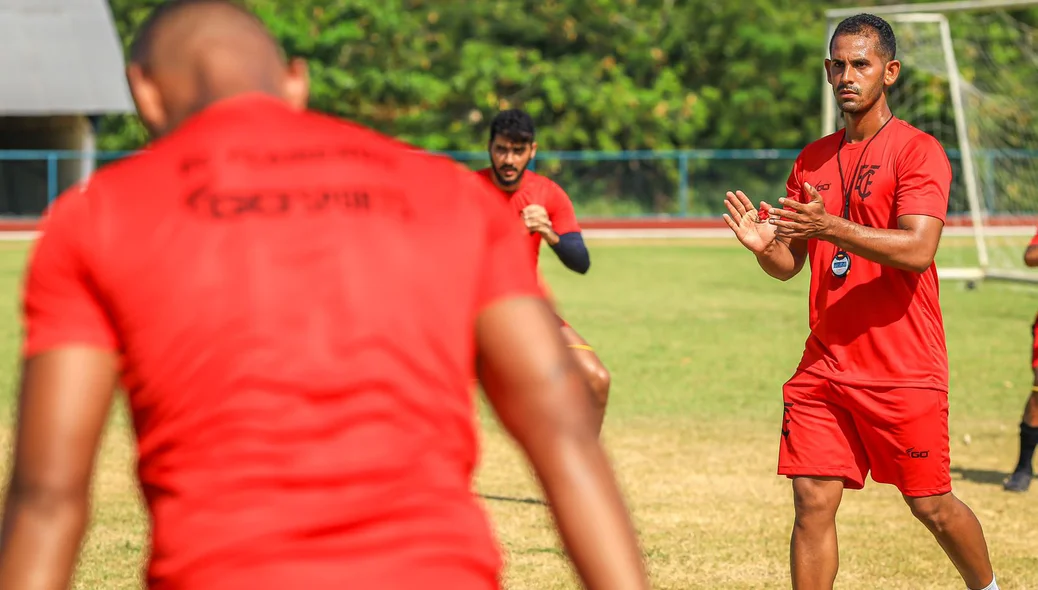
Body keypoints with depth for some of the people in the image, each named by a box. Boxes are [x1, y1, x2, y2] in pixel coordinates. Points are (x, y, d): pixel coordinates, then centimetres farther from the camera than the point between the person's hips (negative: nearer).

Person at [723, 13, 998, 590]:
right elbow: (791, 264, 15)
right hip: (825, 365, 5)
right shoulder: (813, 159, 12)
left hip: (902, 369, -5)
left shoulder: (918, 150, -7)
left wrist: (831, 228, -30)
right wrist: (764, 246, -8)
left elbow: (917, 250, -20)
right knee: (812, 501, -3)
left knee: (931, 505, 5)